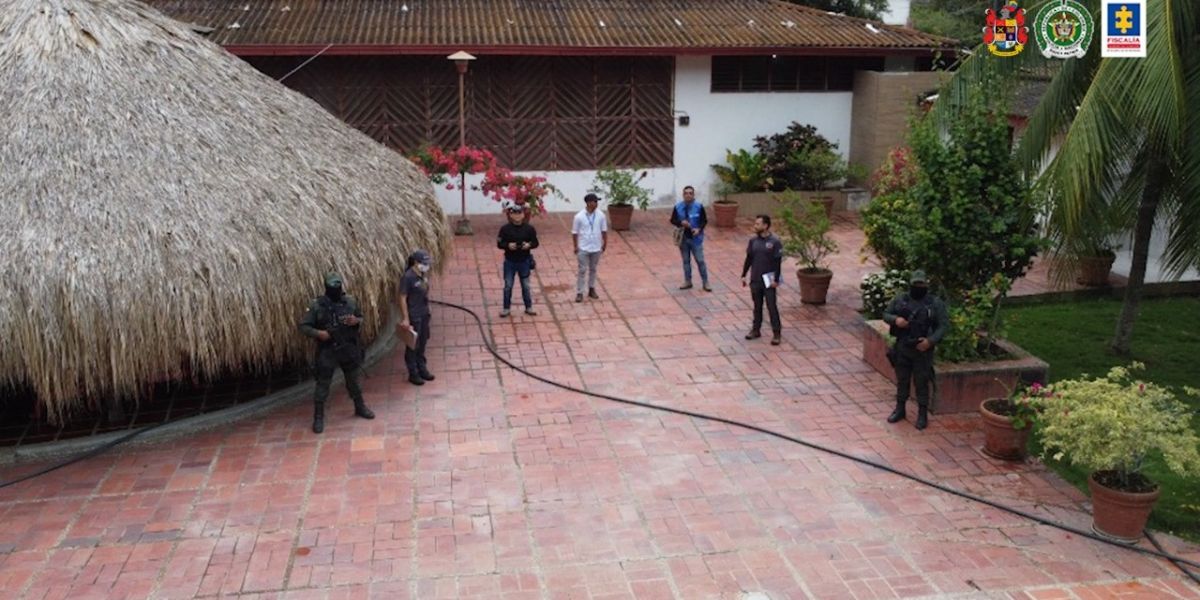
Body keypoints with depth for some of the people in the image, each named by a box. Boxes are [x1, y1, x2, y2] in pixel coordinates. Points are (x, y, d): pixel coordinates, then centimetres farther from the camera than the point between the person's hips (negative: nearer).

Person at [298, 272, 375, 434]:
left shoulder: (351, 301, -4)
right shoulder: (317, 305, -12)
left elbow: (361, 318, 9)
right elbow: (303, 326, -9)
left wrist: (356, 320, -14)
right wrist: (318, 333, -25)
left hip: (349, 348, 3)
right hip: (327, 351, -3)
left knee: (353, 380, 18)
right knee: (322, 385, 3)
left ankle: (360, 408, 37)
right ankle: (318, 417, 14)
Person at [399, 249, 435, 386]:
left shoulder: (424, 275, 3)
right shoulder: (408, 277, -20)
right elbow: (403, 299, -18)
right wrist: (405, 319, -19)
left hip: (424, 314, 8)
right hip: (413, 316, -8)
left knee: (422, 343, 18)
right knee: (412, 346, 5)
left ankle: (422, 369, 32)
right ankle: (413, 374, 15)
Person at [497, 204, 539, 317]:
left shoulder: (529, 228, -4)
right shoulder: (505, 228, -7)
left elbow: (535, 243, 2)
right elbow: (499, 244, -4)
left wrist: (529, 245, -20)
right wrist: (508, 245, -23)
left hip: (524, 261, 1)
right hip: (510, 262, -1)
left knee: (526, 286, 11)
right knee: (508, 286, 6)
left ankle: (529, 307, 24)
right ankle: (506, 308, 17)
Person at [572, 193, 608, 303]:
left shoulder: (601, 215, -6)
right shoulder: (579, 216, -13)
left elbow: (604, 231, 4)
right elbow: (575, 233, -7)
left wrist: (605, 243, 5)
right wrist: (576, 246, -7)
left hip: (596, 248, 3)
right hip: (583, 248, -3)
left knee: (593, 269, 15)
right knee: (582, 270, 0)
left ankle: (591, 290, 29)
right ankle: (579, 293, 6)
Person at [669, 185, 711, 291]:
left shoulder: (699, 207, -9)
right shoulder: (678, 207, -3)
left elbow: (704, 221, -2)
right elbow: (672, 220, 4)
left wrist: (699, 229, -19)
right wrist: (681, 223, -16)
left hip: (696, 238, -2)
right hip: (683, 238, 2)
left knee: (700, 260, 1)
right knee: (686, 261, 13)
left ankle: (705, 282, 11)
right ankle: (688, 282, 25)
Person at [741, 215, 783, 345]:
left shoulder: (775, 242, -11)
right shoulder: (753, 241, 3)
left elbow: (778, 262, -10)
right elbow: (748, 259, 11)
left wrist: (776, 279, -13)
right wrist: (743, 275, 9)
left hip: (768, 281, -5)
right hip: (755, 280, 5)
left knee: (772, 307, -1)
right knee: (757, 306, 14)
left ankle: (777, 333, 6)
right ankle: (756, 330, 25)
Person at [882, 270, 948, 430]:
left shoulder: (935, 303, -6)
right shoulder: (900, 300, 1)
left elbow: (944, 325, -7)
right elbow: (886, 314, 9)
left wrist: (931, 340, -20)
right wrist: (895, 319, -14)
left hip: (923, 350, -3)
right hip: (902, 348, 3)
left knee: (922, 383, 4)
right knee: (902, 381, 15)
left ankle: (923, 414, 16)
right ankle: (900, 409, 30)